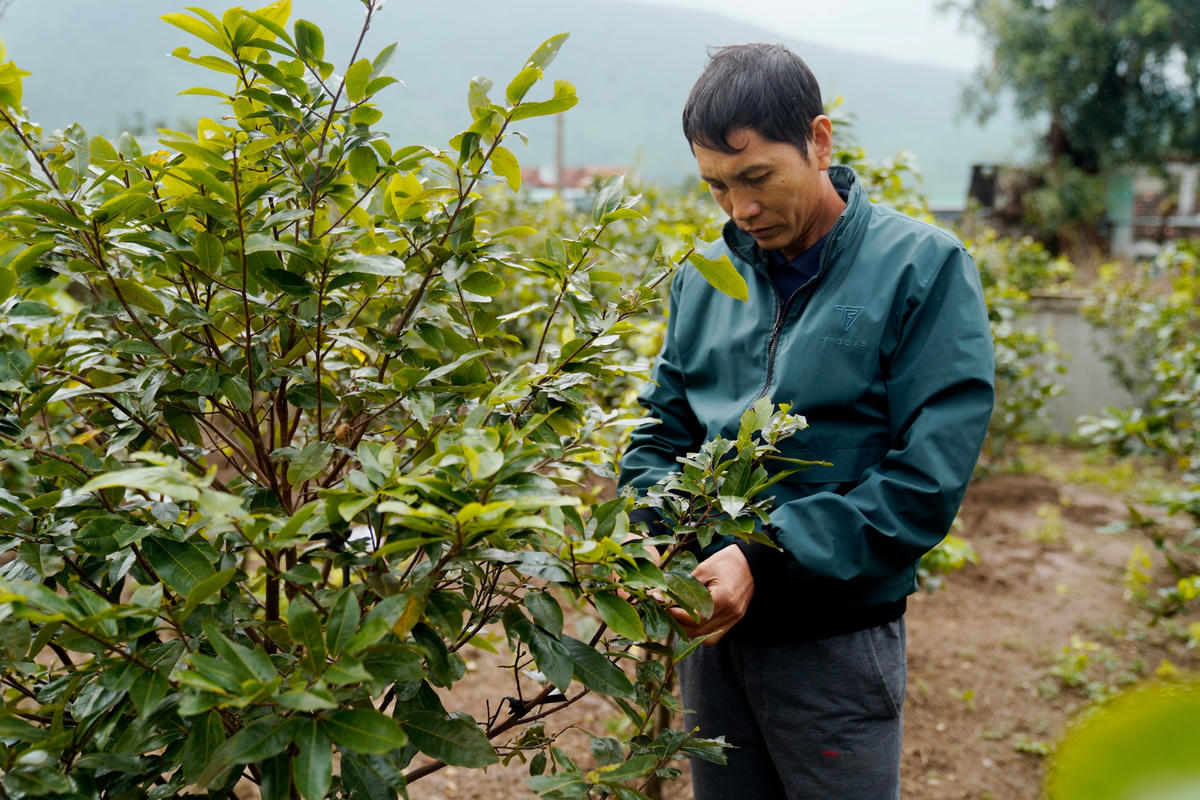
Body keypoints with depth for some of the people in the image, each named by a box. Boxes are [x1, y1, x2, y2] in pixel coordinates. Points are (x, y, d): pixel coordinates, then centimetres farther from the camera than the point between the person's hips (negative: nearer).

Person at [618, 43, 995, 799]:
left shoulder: (923, 268, -10)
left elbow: (927, 479, -17)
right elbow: (661, 435, 11)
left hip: (835, 642, -4)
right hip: (712, 630, 5)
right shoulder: (704, 279, 5)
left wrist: (766, 558, -22)